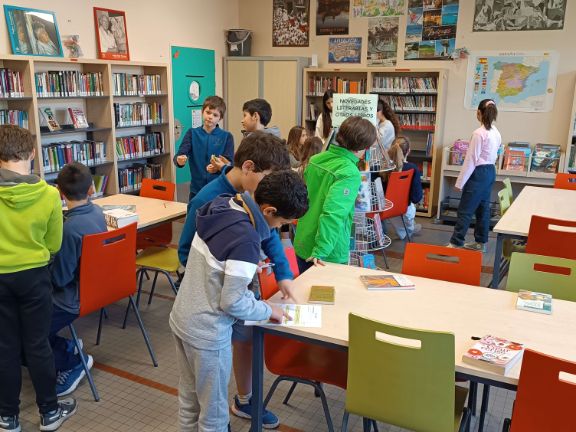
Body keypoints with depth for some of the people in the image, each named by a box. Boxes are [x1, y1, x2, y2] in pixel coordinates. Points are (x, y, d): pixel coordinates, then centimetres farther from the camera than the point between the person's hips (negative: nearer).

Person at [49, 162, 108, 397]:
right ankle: (68, 348, 15)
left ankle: (74, 361, 10)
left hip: (76, 298, -9)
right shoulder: (97, 212, -5)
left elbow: (59, 278, -20)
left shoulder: (71, 227, -29)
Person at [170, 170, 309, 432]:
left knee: (189, 397, 25)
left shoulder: (222, 208, -3)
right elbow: (232, 302, -22)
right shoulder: (247, 239, -28)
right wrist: (268, 311, -7)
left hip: (182, 319, 8)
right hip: (207, 333, -8)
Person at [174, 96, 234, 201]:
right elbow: (179, 155, -8)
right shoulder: (192, 133, 4)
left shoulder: (226, 136, 0)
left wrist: (219, 167, -28)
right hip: (196, 189, 1)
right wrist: (180, 160, -31)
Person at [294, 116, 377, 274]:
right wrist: (321, 251, -29)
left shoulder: (316, 159, 2)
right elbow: (333, 214, -29)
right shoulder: (350, 174, -20)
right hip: (329, 255, -7)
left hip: (302, 245, 7)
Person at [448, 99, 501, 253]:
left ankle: (455, 243, -1)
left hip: (479, 173, -9)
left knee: (465, 210, -5)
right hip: (490, 172, 9)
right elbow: (494, 154, 13)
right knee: (483, 208, 15)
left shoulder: (479, 133, -18)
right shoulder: (496, 133, 8)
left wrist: (460, 182, -13)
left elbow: (471, 160, -18)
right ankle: (481, 242, 23)